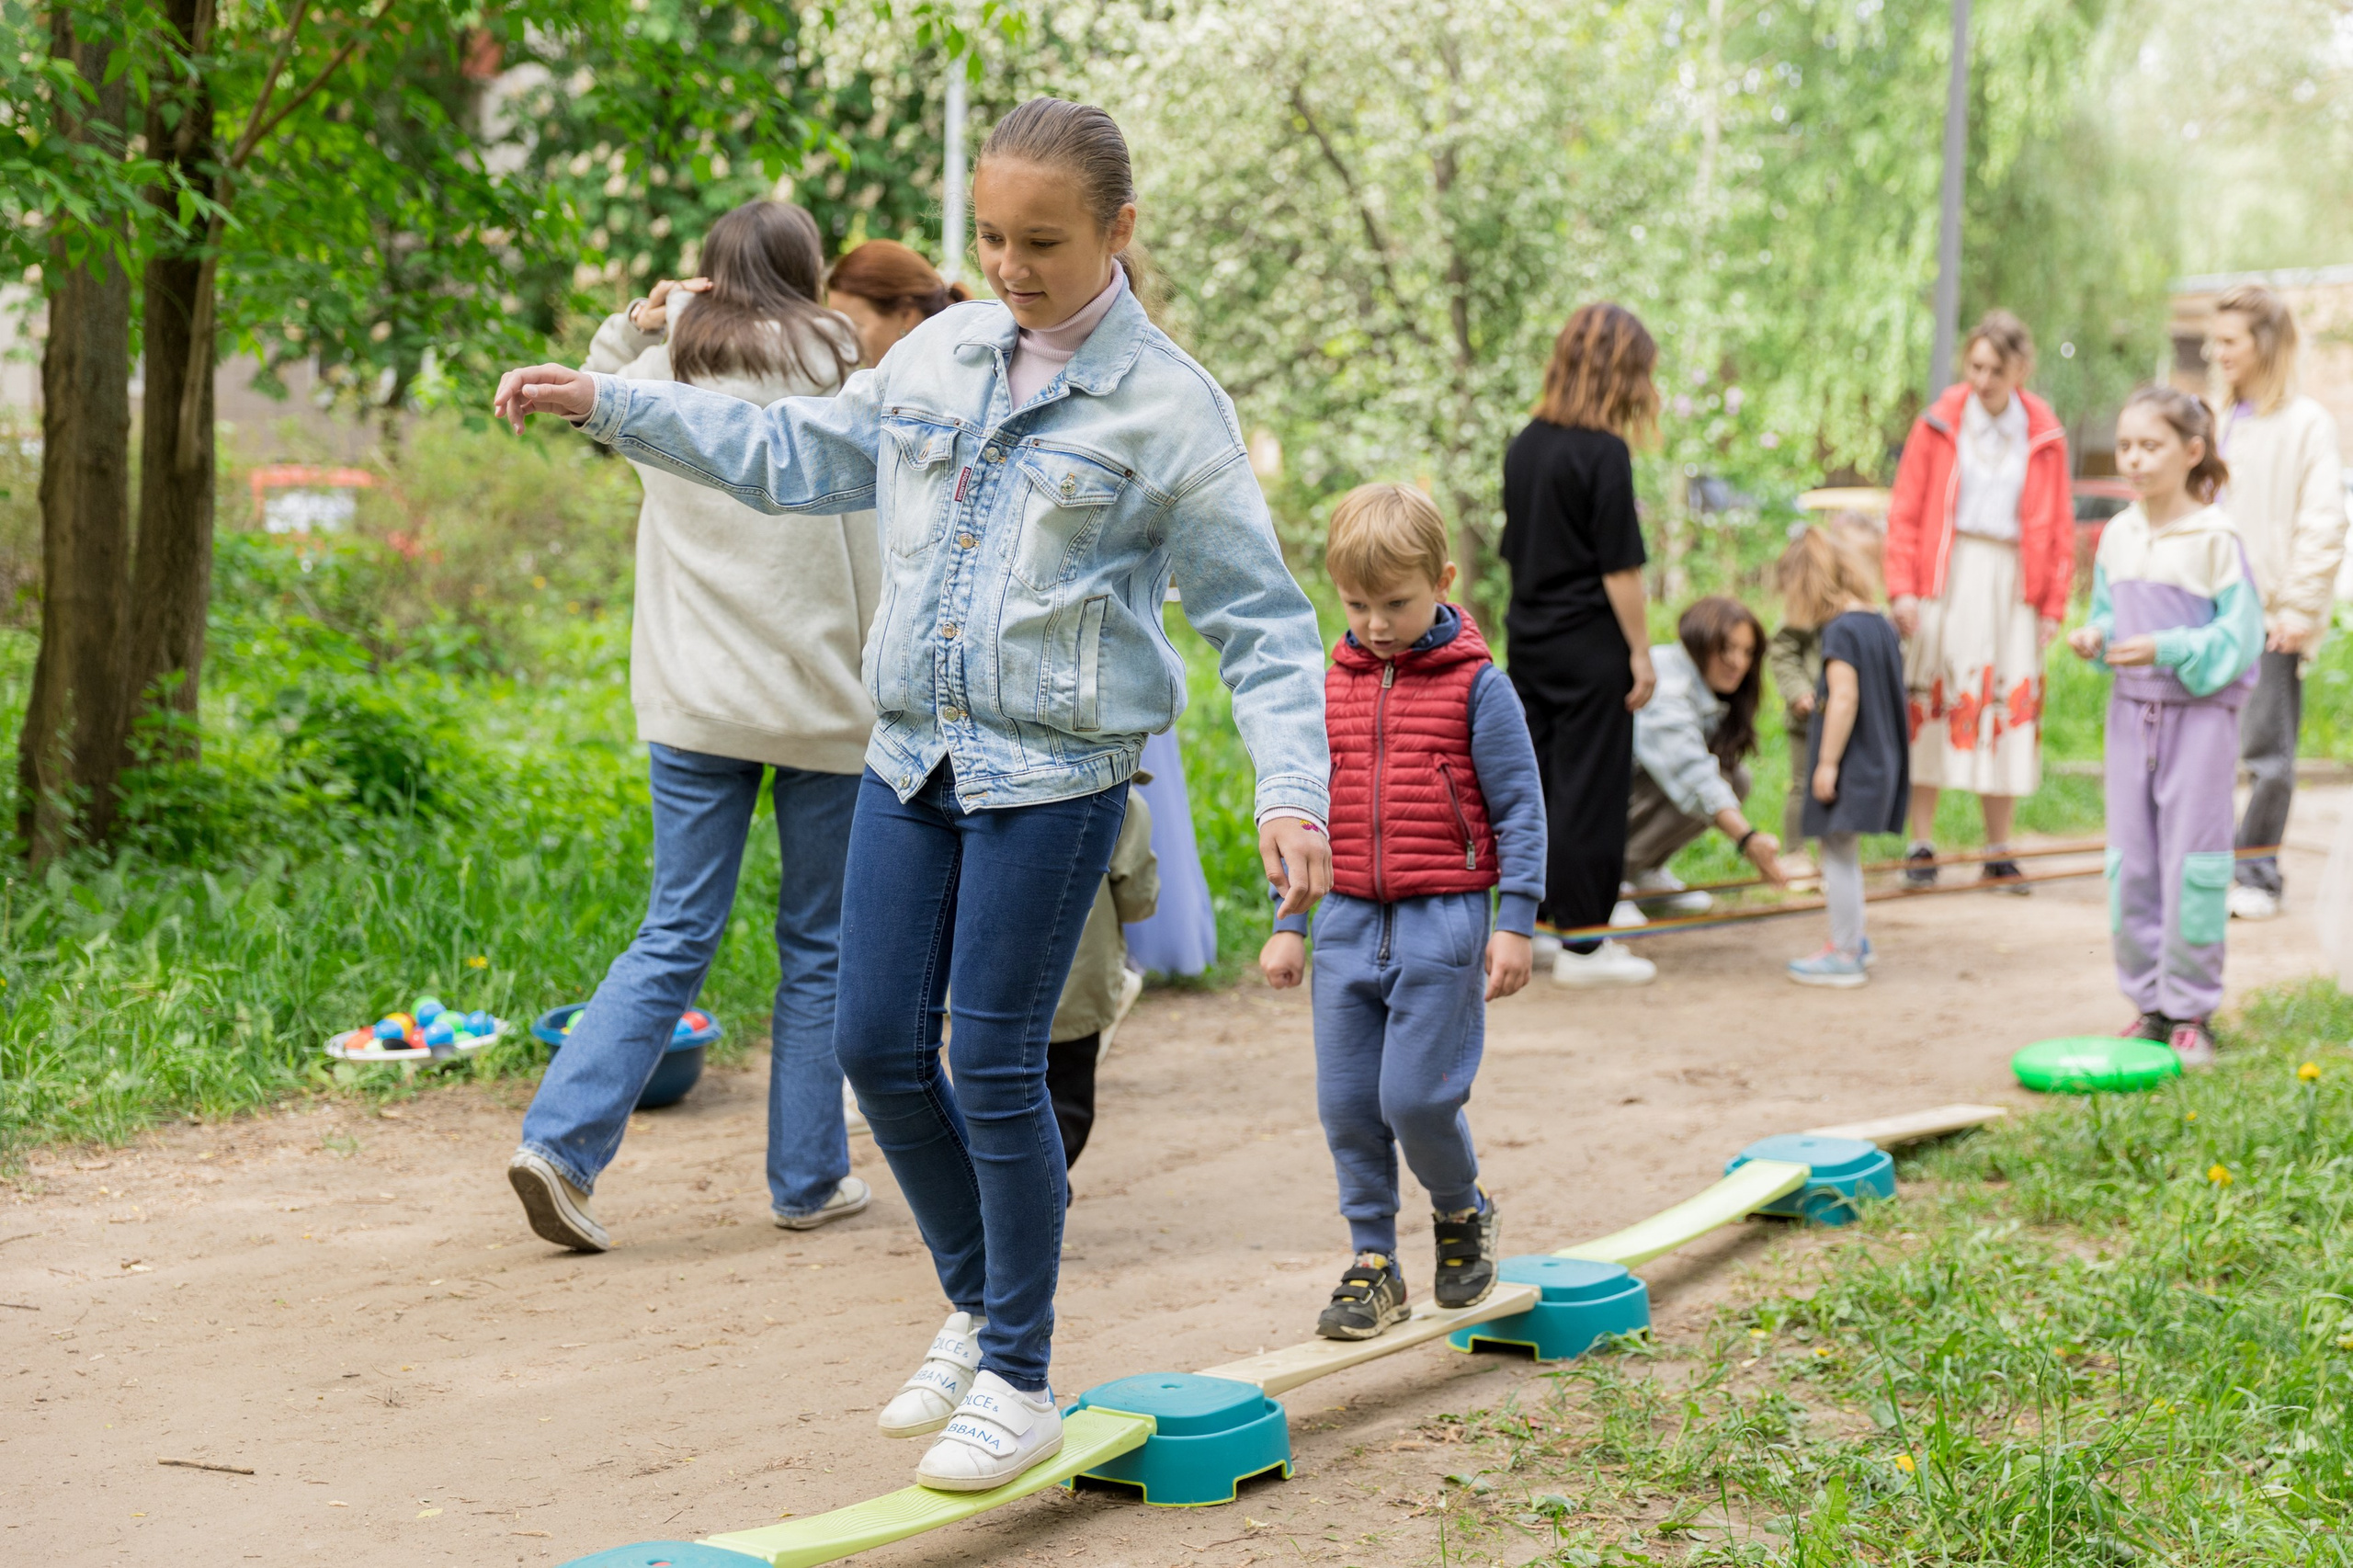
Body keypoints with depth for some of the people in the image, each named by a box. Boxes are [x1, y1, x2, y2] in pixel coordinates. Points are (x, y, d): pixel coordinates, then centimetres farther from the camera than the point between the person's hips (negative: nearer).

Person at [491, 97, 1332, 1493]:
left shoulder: (1168, 405, -8)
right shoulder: (941, 355, 8)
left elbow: (1259, 616, -7)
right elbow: (793, 457, 20)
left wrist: (1291, 790, -18)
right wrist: (605, 405, 16)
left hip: (1053, 775, -6)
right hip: (914, 754, 6)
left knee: (997, 1068, -4)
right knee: (880, 1048, 6)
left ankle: (1020, 1382, 12)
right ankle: (982, 1309, 28)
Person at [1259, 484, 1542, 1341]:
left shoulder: (1477, 684, -4)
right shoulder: (1330, 688, 8)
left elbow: (1519, 807, -3)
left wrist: (1514, 923, -7)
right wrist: (1287, 923, 12)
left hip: (1440, 924, -4)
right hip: (1348, 922, 5)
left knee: (1415, 1095, -8)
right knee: (1346, 1102, 4)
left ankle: (1463, 1213, 21)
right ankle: (1372, 1260, 17)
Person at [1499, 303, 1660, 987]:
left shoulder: (1524, 445, 7)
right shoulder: (1603, 452, -15)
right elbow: (1620, 567, -15)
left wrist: (1535, 610, 18)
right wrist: (1641, 652, -9)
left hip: (1529, 641, 7)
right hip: (1589, 643, -7)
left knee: (1533, 782, 14)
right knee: (1590, 790, -1)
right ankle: (1582, 943, 4)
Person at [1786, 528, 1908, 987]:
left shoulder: (1841, 631, -16)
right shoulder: (1881, 624, 9)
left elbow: (1844, 698, -22)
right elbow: (1892, 694, 16)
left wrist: (1828, 761, -19)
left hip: (1850, 760, -9)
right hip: (1881, 758, 9)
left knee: (1838, 854, -2)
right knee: (1844, 855, 20)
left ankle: (1845, 956, 2)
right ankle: (1853, 942, 30)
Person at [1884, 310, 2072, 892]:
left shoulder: (2044, 435, 5)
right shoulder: (1940, 423, 2)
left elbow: (2058, 527, 8)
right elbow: (1905, 511, 2)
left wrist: (2053, 605, 3)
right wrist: (1902, 587, -6)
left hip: (2012, 582, 1)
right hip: (1944, 577, -1)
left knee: (2007, 709, 2)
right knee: (1928, 705, -2)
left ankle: (1998, 854, 10)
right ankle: (1922, 847, 6)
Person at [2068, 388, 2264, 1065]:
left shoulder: (2215, 539, -11)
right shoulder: (2117, 535, 7)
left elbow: (2241, 634, -12)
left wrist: (2168, 648, -21)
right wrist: (2094, 636, -4)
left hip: (2200, 711, -6)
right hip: (2132, 709, 6)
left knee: (2191, 861, -1)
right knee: (2130, 862, 8)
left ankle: (2191, 1012, 8)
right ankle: (2148, 1003, 18)